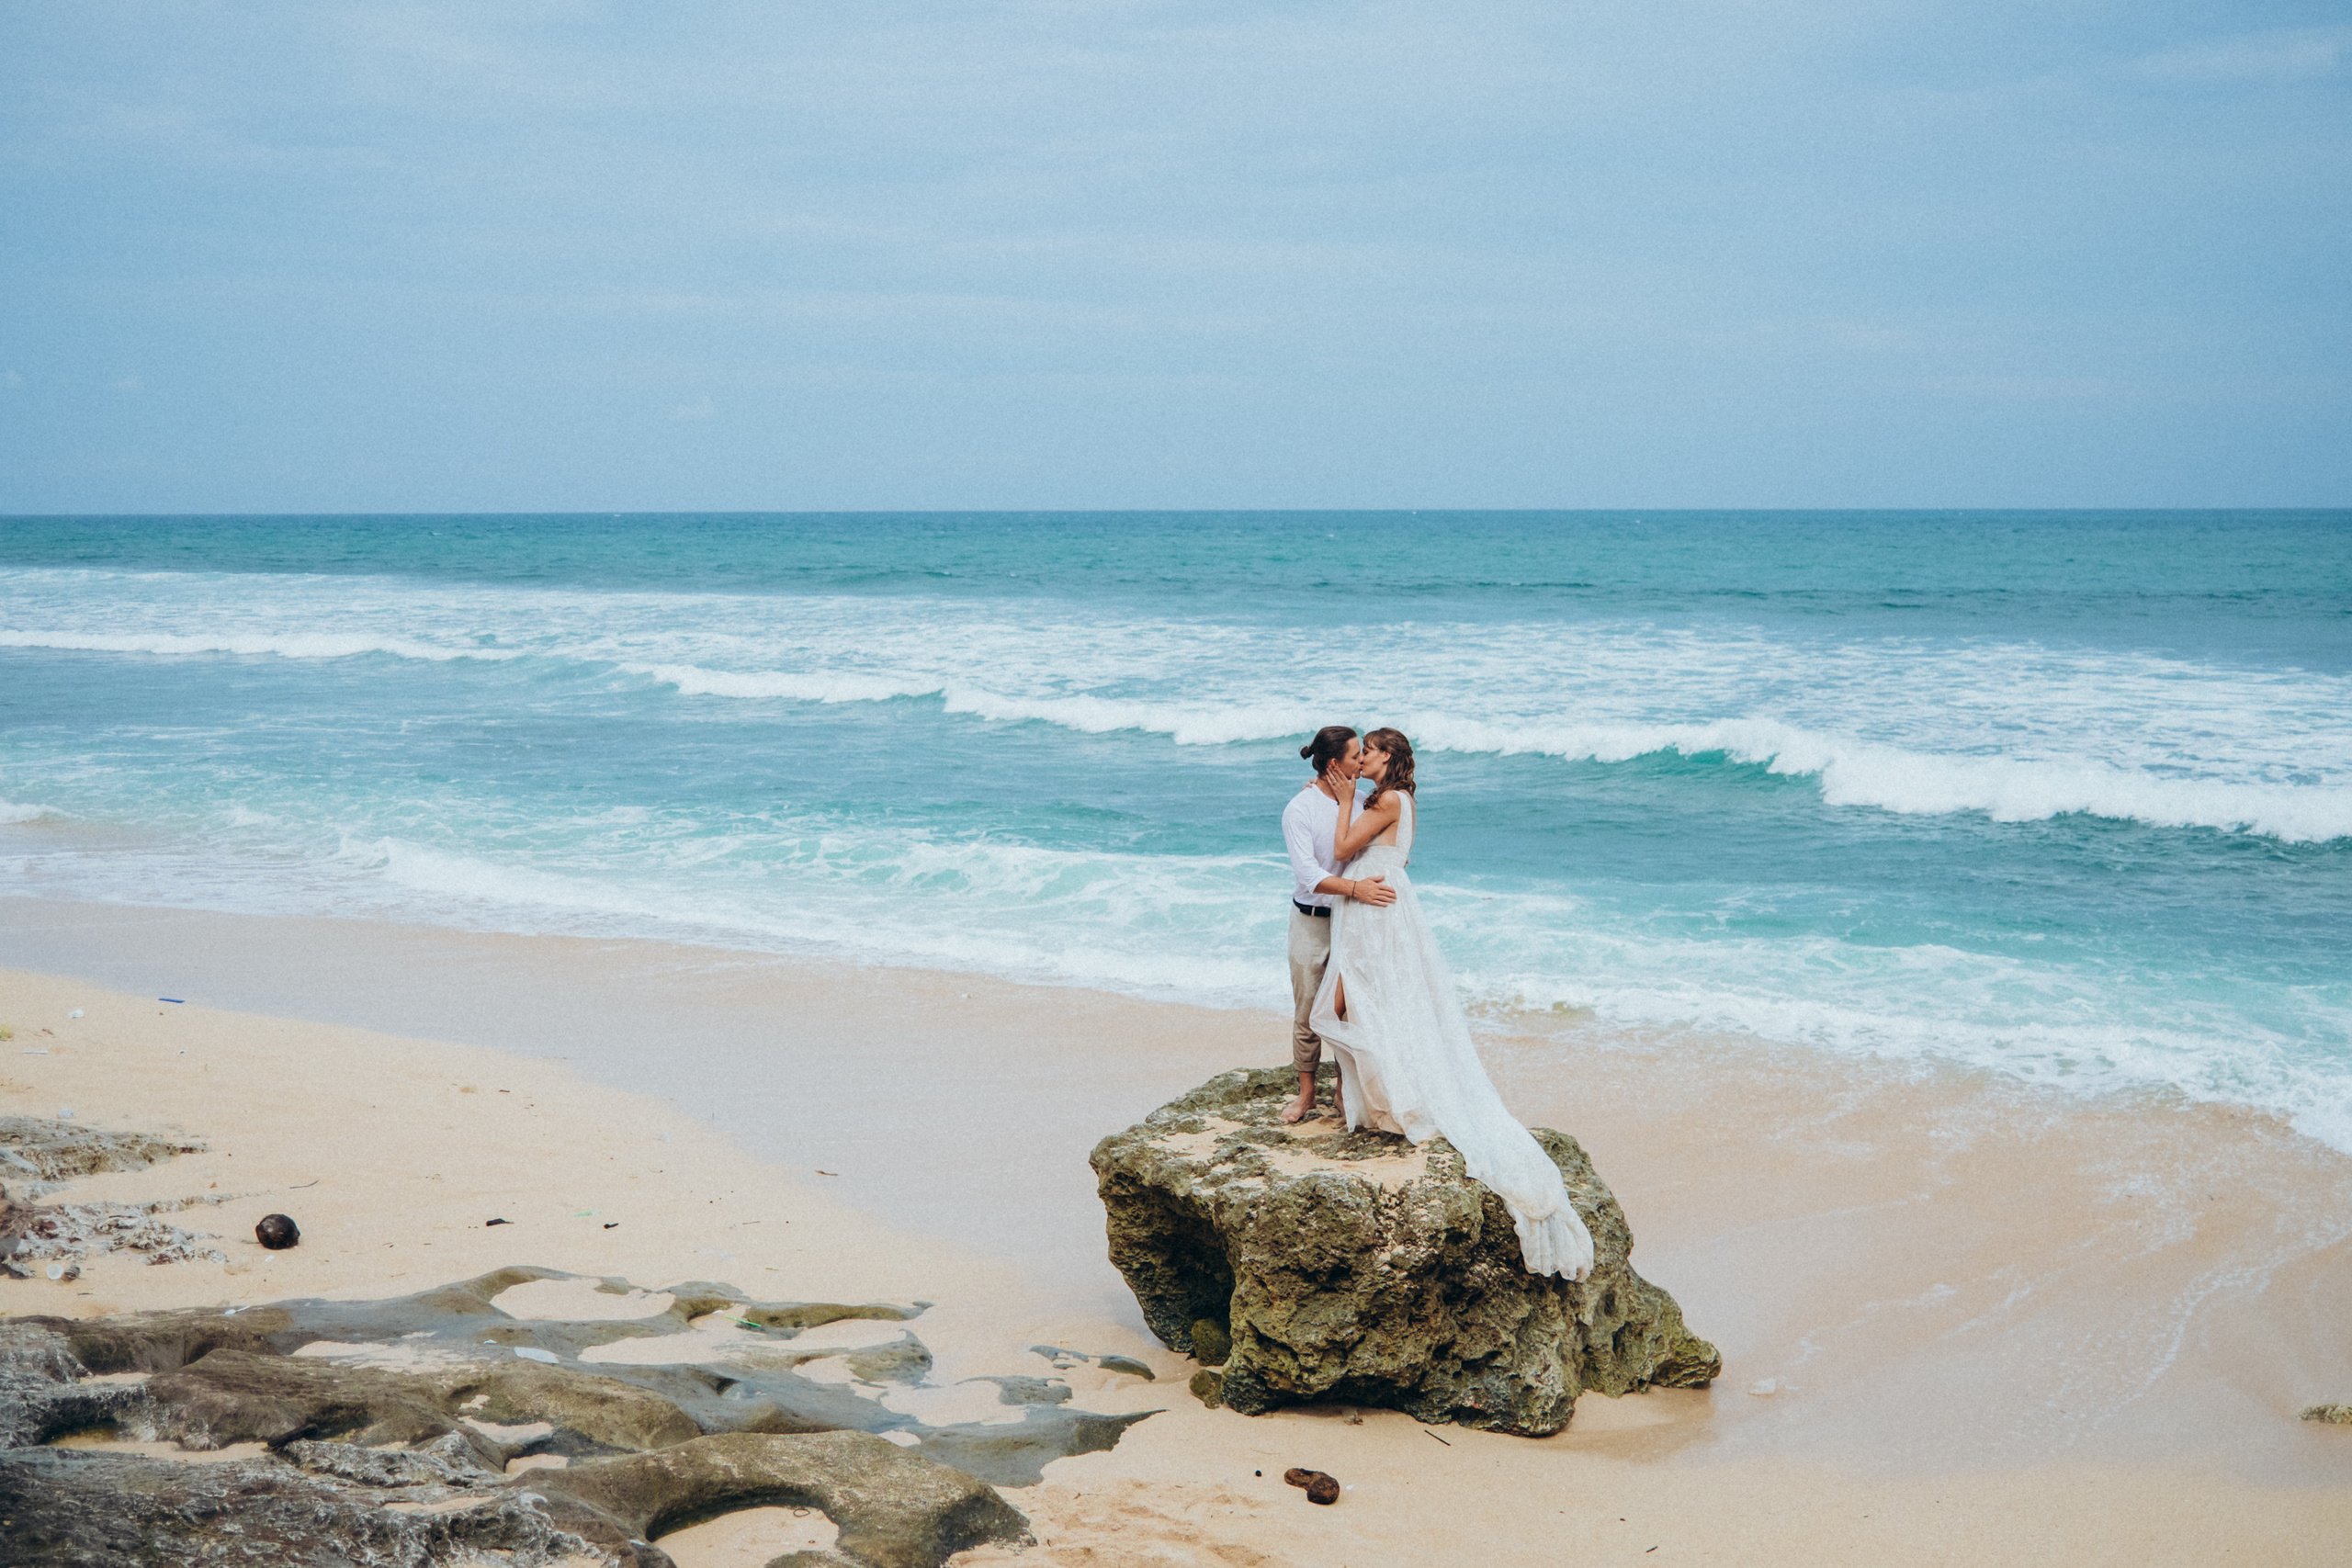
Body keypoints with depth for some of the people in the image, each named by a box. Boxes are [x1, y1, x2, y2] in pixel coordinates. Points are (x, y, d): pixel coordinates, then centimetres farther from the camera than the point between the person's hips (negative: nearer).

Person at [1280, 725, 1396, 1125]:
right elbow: (1309, 874, -23)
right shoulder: (1299, 810, -13)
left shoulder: (1359, 800, 2)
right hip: (1312, 922, -4)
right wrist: (1355, 888, -33)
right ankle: (1306, 1094, 18)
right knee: (1308, 1011, 5)